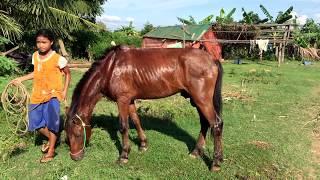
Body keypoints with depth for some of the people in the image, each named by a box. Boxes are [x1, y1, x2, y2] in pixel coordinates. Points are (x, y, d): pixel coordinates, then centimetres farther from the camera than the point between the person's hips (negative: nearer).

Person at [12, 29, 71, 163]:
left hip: (53, 94, -6)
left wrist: (64, 90, -8)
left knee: (52, 121, -12)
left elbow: (67, 74, -2)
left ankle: (51, 150, 7)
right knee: (36, 122, 10)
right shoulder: (35, 56, 5)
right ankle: (50, 139, 36)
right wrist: (21, 79, 18)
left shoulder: (58, 59, -13)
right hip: (37, 95, 6)